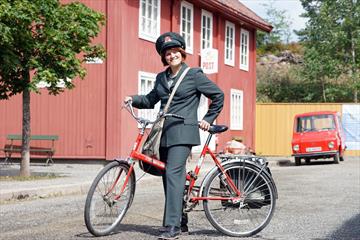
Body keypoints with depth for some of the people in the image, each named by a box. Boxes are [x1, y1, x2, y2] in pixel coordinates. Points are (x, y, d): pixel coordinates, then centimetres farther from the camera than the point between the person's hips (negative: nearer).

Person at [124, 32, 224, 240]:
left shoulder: (194, 75, -1)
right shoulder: (161, 78, 16)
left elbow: (218, 95, 4)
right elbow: (150, 100, 23)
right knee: (169, 177, 7)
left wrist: (208, 119, 2)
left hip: (183, 132, -7)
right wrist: (133, 99, 6)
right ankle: (181, 222, 18)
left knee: (173, 174, -18)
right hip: (165, 133, 7)